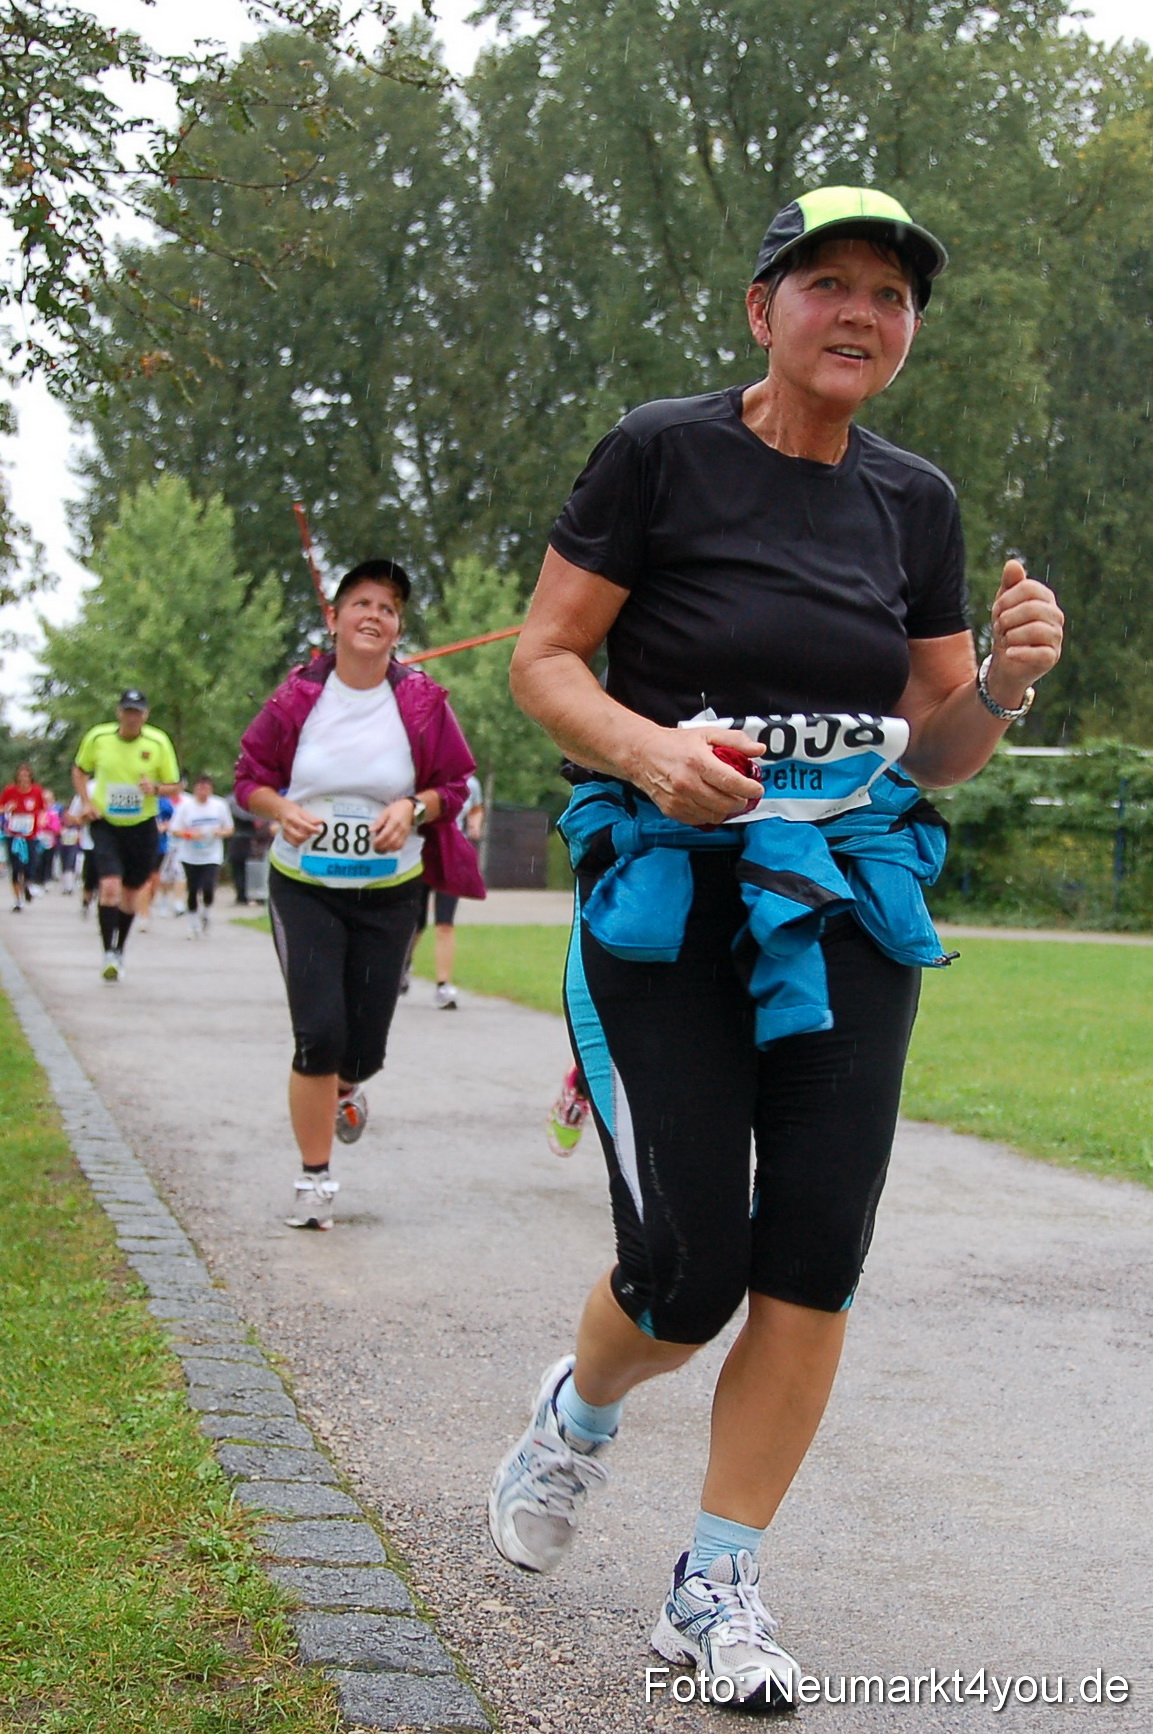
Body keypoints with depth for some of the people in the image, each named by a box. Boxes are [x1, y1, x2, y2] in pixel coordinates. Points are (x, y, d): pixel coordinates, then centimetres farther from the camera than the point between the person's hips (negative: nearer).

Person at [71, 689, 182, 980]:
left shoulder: (158, 743, -7)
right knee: (110, 885, -18)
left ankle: (119, 951, 32)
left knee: (130, 893, 12)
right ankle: (109, 954, -11)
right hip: (105, 825, -1)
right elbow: (79, 770, 13)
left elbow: (174, 786, 1)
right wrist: (86, 802, -2)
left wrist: (155, 789, -20)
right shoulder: (97, 738, -5)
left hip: (142, 826, 1)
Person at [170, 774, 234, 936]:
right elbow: (175, 831, -3)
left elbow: (229, 829, 8)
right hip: (190, 857, 0)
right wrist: (190, 834, -21)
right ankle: (193, 923, 24)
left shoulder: (220, 806, -1)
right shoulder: (185, 806, -4)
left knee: (208, 889, -16)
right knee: (193, 891, 5)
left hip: (212, 857, 0)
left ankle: (207, 911, 15)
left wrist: (220, 833, -13)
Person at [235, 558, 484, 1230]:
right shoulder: (298, 697, -6)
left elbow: (456, 784, 4)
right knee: (319, 1033, -12)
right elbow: (251, 775, 4)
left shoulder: (423, 702, -5)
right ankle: (315, 1179, 6)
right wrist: (283, 810, -16)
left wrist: (415, 807, -16)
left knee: (364, 1046, 4)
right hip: (304, 889, -1)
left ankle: (346, 1087, 46)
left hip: (390, 894, 1)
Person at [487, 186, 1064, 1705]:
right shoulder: (662, 453, -6)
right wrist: (647, 747, -23)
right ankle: (580, 1412, 29)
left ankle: (717, 1587, 14)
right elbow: (542, 658, -4)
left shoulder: (916, 502, 8)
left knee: (813, 1260, -3)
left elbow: (936, 751, 12)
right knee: (688, 1272, -7)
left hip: (850, 904, 4)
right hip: (668, 895, -4)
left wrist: (1005, 682, -9)